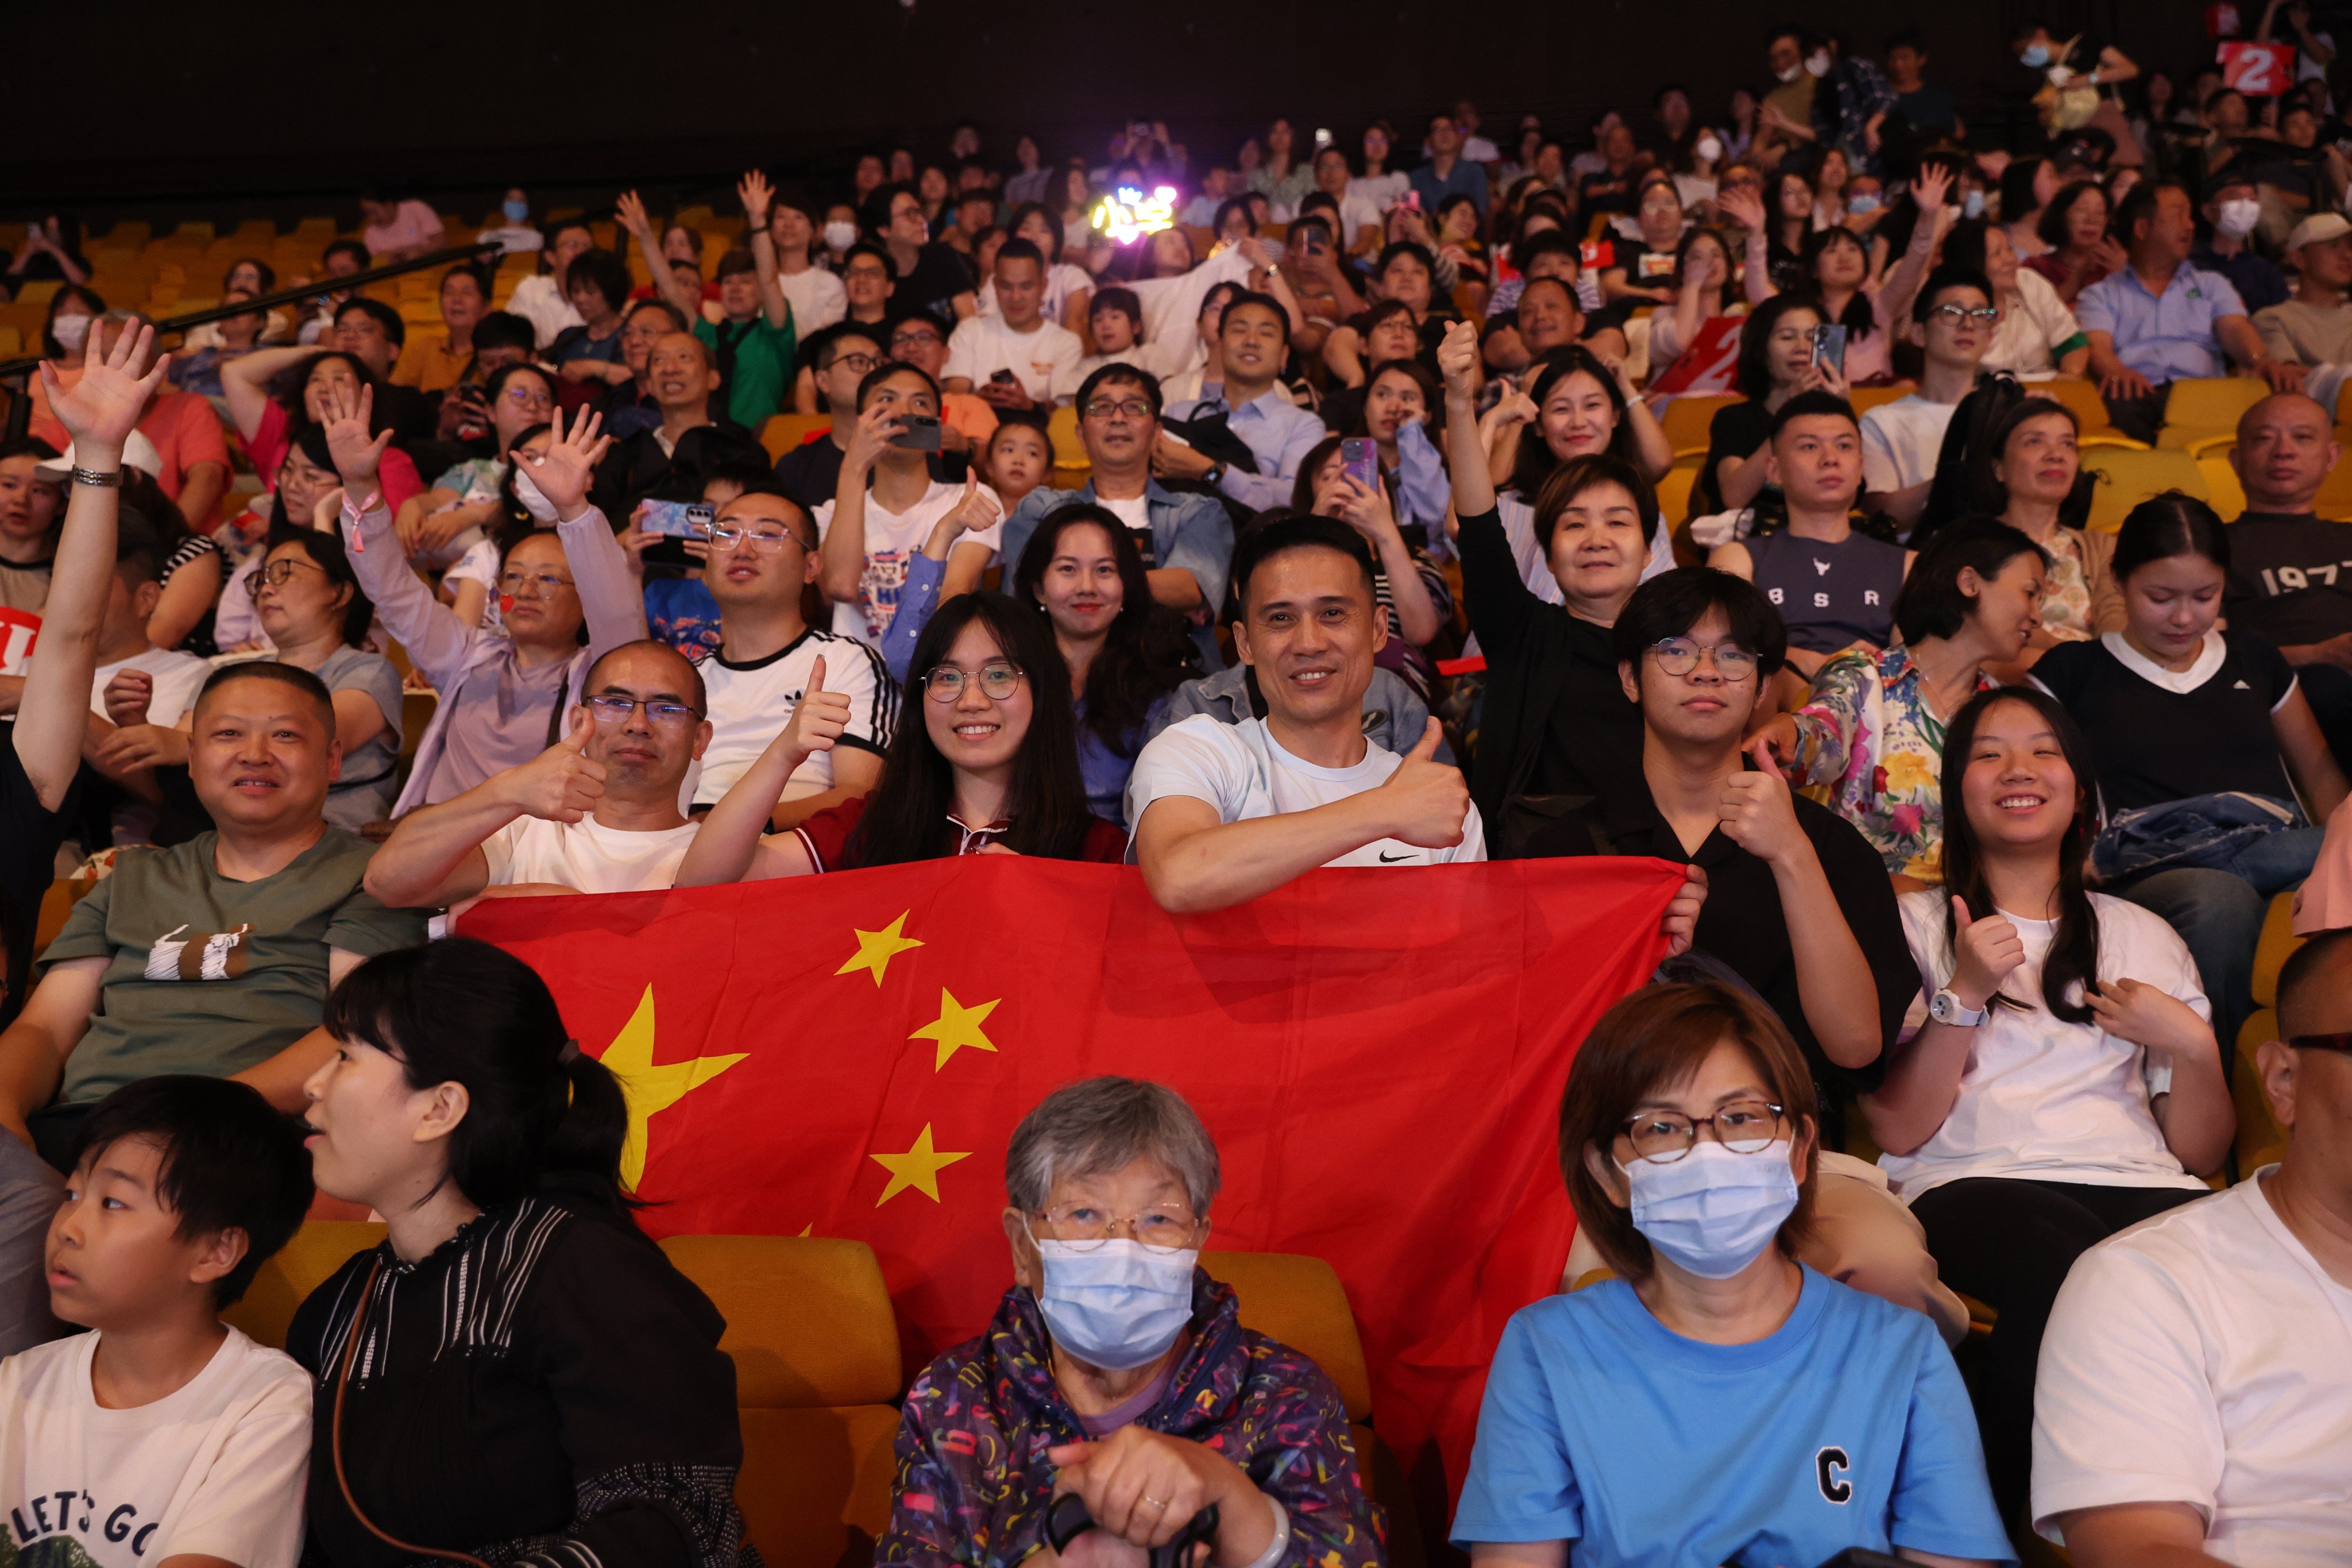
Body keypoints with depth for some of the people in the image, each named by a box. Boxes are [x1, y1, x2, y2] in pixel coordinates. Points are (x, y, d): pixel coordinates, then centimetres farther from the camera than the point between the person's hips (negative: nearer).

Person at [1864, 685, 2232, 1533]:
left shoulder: (2143, 935, 25)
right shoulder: (1917, 925, 15)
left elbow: (2202, 1152, 18)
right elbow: (1898, 1130, 2)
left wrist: (2193, 1047, 0)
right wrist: (1966, 994, -7)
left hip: (2144, 1185, 3)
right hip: (1975, 1185, -3)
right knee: (2069, 1262, -38)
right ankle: (1995, 1526, -20)